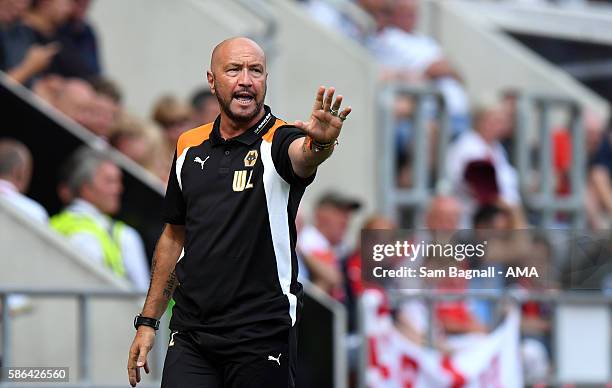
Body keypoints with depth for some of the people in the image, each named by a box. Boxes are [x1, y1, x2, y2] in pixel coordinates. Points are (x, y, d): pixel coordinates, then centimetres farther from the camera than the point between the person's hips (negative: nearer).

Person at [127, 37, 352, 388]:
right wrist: (148, 321, 16)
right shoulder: (189, 147, 8)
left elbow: (302, 154, -32)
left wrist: (320, 143, -56)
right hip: (189, 334, 4)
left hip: (261, 336, -4)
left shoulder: (278, 141, -7)